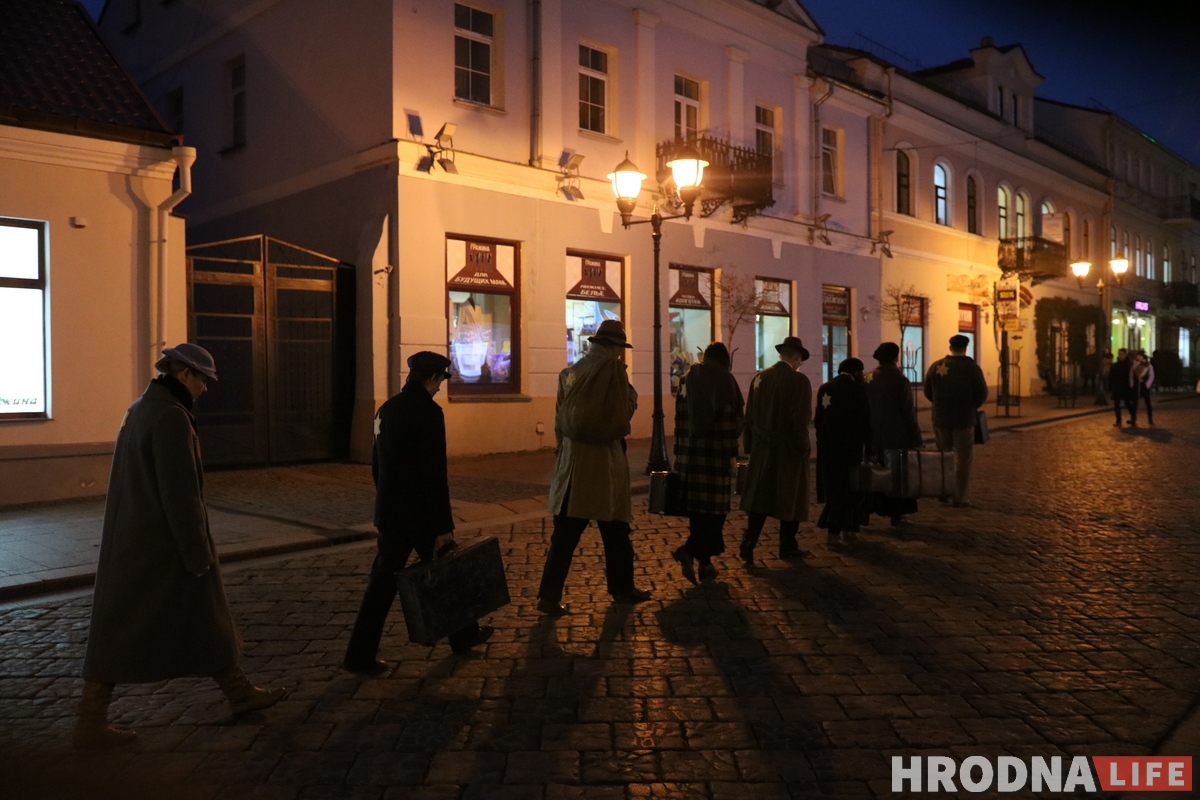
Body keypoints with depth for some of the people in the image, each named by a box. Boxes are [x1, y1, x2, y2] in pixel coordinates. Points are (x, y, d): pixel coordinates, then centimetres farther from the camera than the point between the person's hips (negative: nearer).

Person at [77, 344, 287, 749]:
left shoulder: (140, 409, 11)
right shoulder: (171, 416, -20)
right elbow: (180, 491, -23)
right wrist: (197, 552, -17)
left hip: (132, 535, 10)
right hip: (165, 539, -10)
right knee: (203, 617, 4)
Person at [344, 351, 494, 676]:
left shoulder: (386, 409, 8)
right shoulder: (428, 411, -17)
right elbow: (435, 474, -20)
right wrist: (444, 525, -16)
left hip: (389, 512, 7)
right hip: (421, 514, -7)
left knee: (383, 580, 10)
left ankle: (361, 655, 10)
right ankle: (463, 635, 29)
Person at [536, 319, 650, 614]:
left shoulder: (571, 371, 9)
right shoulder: (613, 368, -9)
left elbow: (560, 418, 12)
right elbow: (622, 415, -12)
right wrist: (632, 397, 7)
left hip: (572, 458, 5)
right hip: (602, 459, -5)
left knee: (565, 533, 6)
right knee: (615, 530, 12)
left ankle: (549, 596, 2)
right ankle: (622, 588, 25)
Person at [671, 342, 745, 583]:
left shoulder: (687, 379, 8)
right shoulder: (726, 381, -4)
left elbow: (679, 418, 9)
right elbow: (734, 421, -9)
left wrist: (680, 452, 13)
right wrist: (731, 452, -2)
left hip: (690, 451, 5)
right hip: (716, 453, -5)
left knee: (698, 507, 11)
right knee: (715, 508, 2)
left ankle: (704, 561, 14)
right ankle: (690, 550, -13)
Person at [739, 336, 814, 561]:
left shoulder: (760, 377, 2)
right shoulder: (799, 380, -13)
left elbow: (749, 414, 4)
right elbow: (801, 418, -17)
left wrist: (749, 444, 11)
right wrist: (803, 446, -5)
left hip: (762, 448, 4)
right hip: (789, 449, -4)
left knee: (759, 497, 10)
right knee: (790, 498, 10)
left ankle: (748, 545, 3)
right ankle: (788, 547, 18)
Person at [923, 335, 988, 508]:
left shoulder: (936, 366, -1)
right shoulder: (971, 367, -10)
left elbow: (928, 392, 4)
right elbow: (982, 394, -8)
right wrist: (971, 407, 11)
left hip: (940, 418, 3)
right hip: (964, 419, -3)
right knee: (963, 460, 5)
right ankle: (960, 498, 6)